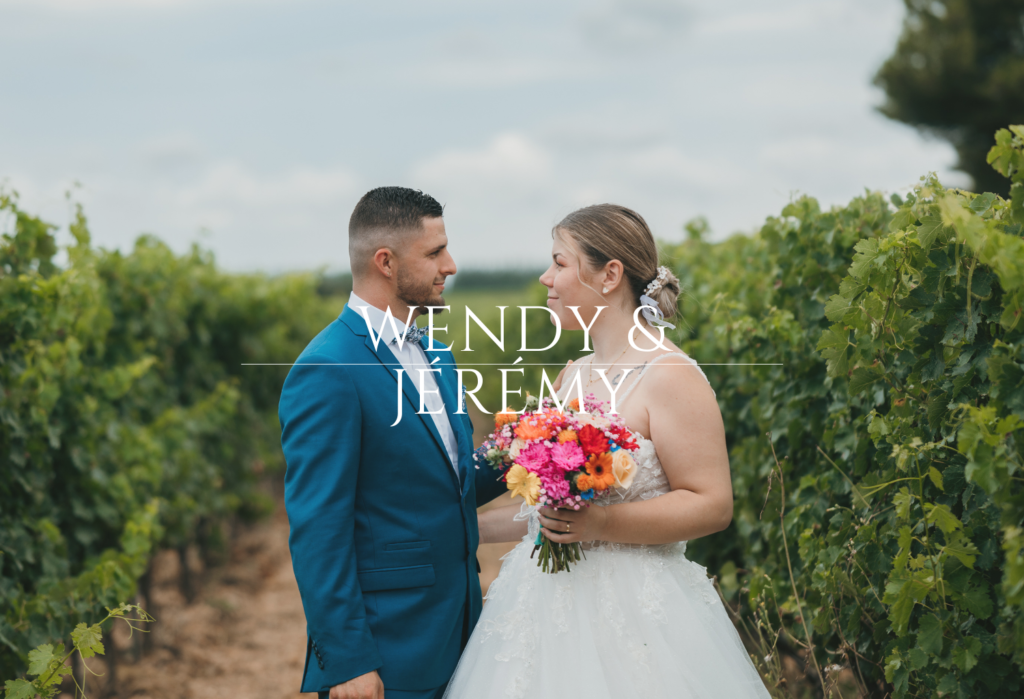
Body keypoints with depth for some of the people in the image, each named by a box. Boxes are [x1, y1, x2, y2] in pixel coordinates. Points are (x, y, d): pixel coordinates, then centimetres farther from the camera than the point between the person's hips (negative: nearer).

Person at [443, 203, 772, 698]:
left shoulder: (669, 376, -11)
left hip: (629, 616, -7)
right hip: (552, 606, 7)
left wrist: (603, 523, -24)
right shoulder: (573, 376, 13)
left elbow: (712, 505, -16)